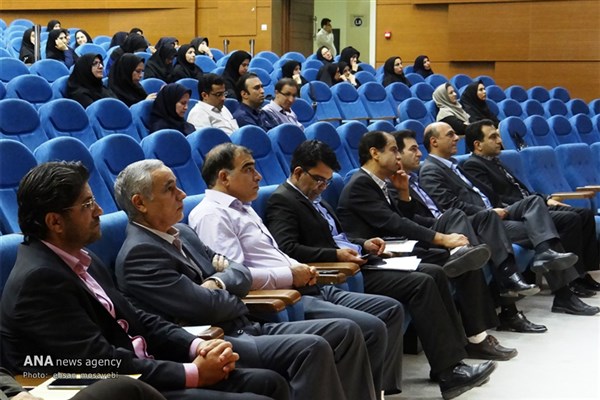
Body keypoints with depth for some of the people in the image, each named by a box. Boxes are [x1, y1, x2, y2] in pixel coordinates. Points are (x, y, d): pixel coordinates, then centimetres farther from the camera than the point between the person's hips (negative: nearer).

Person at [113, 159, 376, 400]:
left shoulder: (182, 232, 16)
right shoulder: (139, 253, -13)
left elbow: (242, 274, 15)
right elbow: (207, 308, -18)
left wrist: (218, 282, -7)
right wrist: (234, 299, 3)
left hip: (243, 330, 9)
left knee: (345, 331, -3)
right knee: (311, 349, -28)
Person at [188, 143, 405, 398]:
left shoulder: (241, 207, 22)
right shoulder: (211, 215, -11)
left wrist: (300, 268, 6)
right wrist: (291, 275, -14)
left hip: (303, 289, 11)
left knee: (391, 309, 7)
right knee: (372, 328, -22)